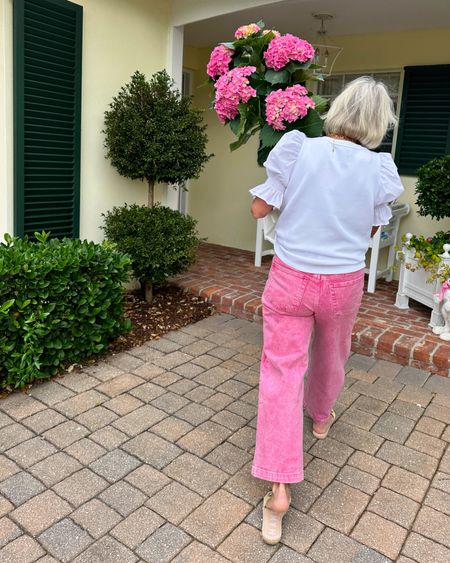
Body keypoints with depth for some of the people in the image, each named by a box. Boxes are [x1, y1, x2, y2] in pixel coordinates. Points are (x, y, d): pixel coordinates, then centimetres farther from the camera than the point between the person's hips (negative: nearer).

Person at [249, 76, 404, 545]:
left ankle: (279, 487, 0)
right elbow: (370, 229, 5)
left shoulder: (298, 150, -12)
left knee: (282, 369, 3)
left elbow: (259, 209, -7)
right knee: (330, 354, 27)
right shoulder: (378, 168, -8)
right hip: (343, 282, 2)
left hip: (290, 277, -1)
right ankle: (321, 416, 55)